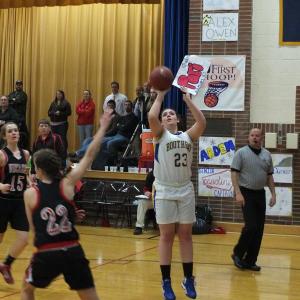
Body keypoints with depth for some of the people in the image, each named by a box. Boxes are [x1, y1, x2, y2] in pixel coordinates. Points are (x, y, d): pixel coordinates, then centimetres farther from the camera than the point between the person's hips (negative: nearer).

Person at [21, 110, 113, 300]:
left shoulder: (30, 194, 0)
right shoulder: (67, 184, 0)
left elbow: (34, 227, 7)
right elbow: (90, 155, 2)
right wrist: (103, 127, 8)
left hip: (46, 254, 0)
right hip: (73, 251, 1)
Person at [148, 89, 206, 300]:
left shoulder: (188, 136, 9)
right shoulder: (160, 134, 2)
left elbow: (202, 122, -8)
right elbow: (151, 117, -17)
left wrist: (188, 99, -6)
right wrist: (160, 96, -7)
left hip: (186, 191, 3)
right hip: (165, 192, -2)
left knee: (186, 235, 8)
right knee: (166, 236, 2)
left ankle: (188, 279, 17)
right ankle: (166, 282, 9)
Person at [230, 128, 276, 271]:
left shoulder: (267, 155, 9)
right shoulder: (241, 153, -5)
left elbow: (269, 176, 14)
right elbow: (234, 173, -10)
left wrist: (273, 194, 7)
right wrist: (238, 193, -19)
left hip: (260, 194, 5)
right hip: (246, 193, -5)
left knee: (259, 229, 4)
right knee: (251, 226, -13)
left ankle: (250, 260, 13)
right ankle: (238, 254, 7)